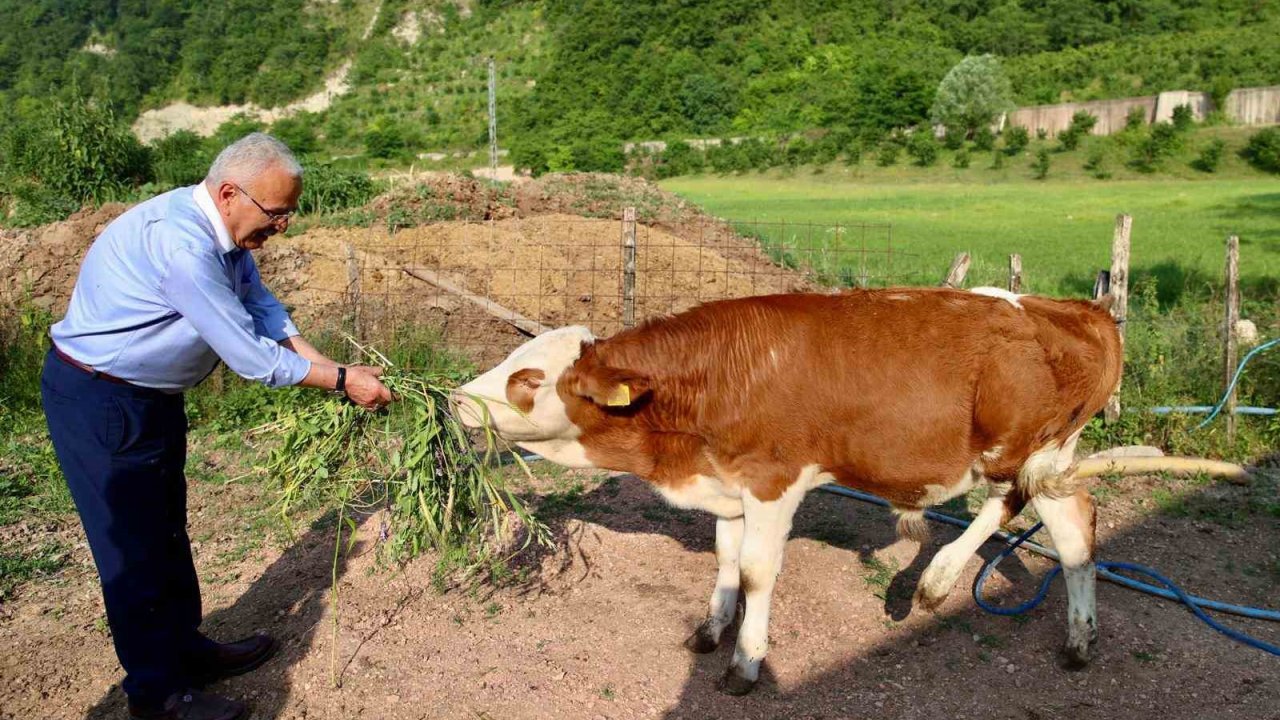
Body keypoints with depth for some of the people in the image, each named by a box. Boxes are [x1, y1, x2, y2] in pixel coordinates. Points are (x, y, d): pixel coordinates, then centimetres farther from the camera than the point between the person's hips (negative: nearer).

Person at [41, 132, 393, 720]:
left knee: (167, 529, 20)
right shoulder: (180, 243, -32)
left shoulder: (223, 231, -2)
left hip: (150, 394, 10)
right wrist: (341, 382, -19)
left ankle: (186, 650, 36)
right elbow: (250, 356, -29)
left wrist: (332, 369, -7)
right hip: (99, 401, -10)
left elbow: (263, 309, 3)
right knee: (135, 547, 2)